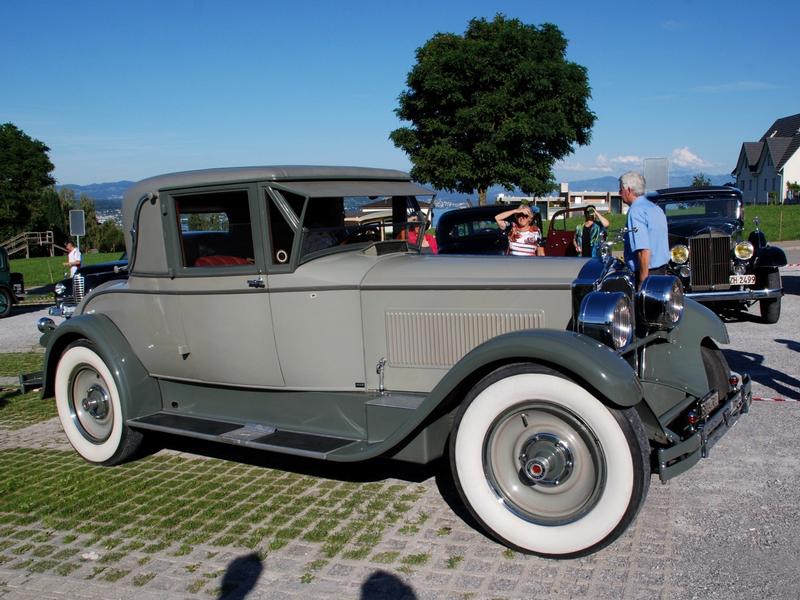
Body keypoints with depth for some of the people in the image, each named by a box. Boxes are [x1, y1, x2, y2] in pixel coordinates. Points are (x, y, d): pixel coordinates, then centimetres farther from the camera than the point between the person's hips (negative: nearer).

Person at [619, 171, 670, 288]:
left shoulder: (636, 211, -17)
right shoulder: (656, 208, 14)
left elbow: (644, 250, -24)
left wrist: (643, 282, -22)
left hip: (648, 273, -9)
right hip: (662, 270, 9)